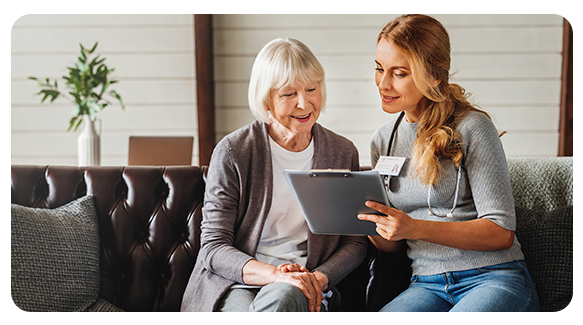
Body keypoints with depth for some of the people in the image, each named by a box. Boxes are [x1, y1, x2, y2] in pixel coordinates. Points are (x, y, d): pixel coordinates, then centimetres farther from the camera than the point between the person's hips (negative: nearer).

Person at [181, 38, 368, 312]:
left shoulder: (343, 153, 8)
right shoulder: (232, 152, -2)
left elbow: (355, 242, 11)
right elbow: (213, 246, -4)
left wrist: (318, 279, -11)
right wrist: (274, 274, -22)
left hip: (304, 289, 2)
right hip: (235, 284, -2)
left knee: (283, 296, -35)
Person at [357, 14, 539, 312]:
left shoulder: (472, 128, -6)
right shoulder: (382, 141, 13)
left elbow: (501, 232, -10)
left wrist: (416, 228, -21)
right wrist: (367, 221, -7)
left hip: (493, 277, -3)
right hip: (427, 285, 3)